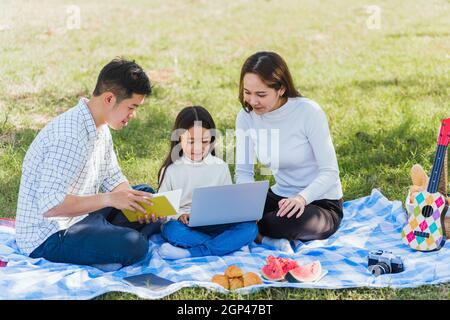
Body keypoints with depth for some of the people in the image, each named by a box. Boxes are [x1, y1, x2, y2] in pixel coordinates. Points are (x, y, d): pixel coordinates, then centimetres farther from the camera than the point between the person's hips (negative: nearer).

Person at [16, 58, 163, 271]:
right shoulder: (69, 137, -27)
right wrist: (108, 199, -30)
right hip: (48, 238, -10)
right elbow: (50, 205, -31)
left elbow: (113, 179, 12)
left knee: (146, 192, 17)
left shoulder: (101, 129, 5)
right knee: (134, 246, -31)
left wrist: (136, 203, -7)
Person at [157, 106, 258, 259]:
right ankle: (228, 243, -29)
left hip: (215, 224, 2)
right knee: (170, 230, -36)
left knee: (250, 228, -25)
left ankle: (189, 253, -33)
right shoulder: (171, 170, 4)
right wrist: (179, 215, -19)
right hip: (185, 225, -2)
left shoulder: (221, 167, 9)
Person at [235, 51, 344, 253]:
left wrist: (302, 198, -37)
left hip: (322, 202, -4)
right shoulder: (246, 117, -5)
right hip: (280, 197, 5)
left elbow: (330, 172, -19)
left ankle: (254, 235, -12)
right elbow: (243, 172, -2)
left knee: (295, 221, -38)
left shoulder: (309, 112, -20)